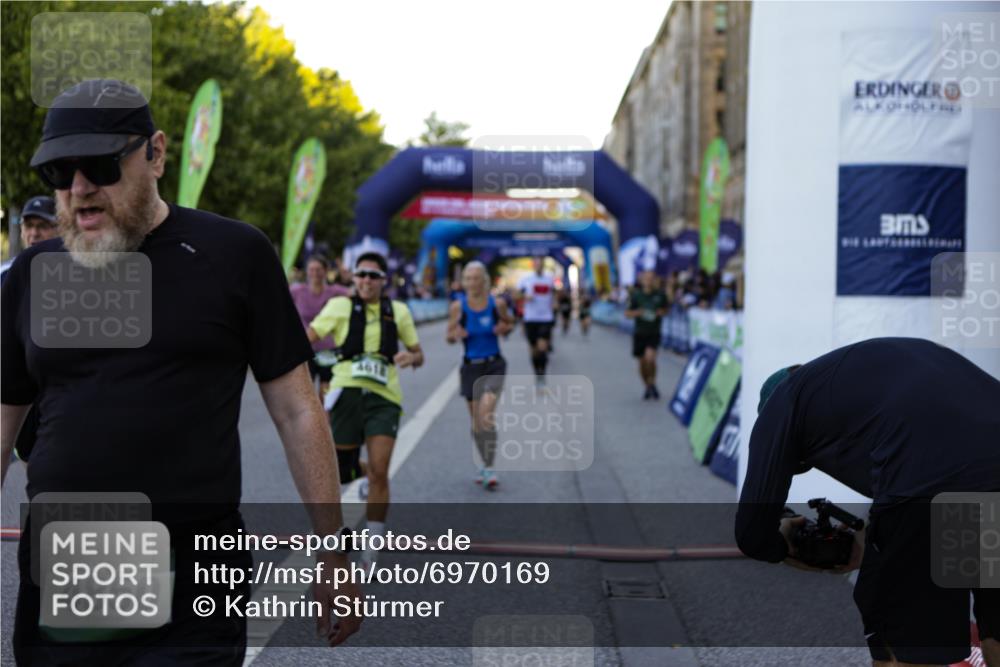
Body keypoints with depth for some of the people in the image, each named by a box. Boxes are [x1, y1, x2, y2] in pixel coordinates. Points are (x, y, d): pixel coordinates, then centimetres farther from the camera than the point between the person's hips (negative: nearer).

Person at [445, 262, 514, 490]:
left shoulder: (497, 304, -5)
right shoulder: (458, 306, -4)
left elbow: (509, 322, 13)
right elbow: (448, 336, 5)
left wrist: (504, 327, -10)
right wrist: (455, 335, -18)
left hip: (494, 365, -2)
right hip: (470, 367, 2)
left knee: (486, 413, -22)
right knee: (476, 421, 9)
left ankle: (489, 468, -12)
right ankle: (485, 465, 30)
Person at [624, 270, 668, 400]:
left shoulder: (660, 295, -1)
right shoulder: (635, 295, -2)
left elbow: (665, 310, 14)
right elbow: (627, 314, 1)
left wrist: (661, 312, -9)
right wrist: (637, 312, -19)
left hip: (654, 333, -1)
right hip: (639, 333, 2)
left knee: (650, 357, -22)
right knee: (642, 362, 8)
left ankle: (652, 383, 0)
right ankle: (648, 388, 28)